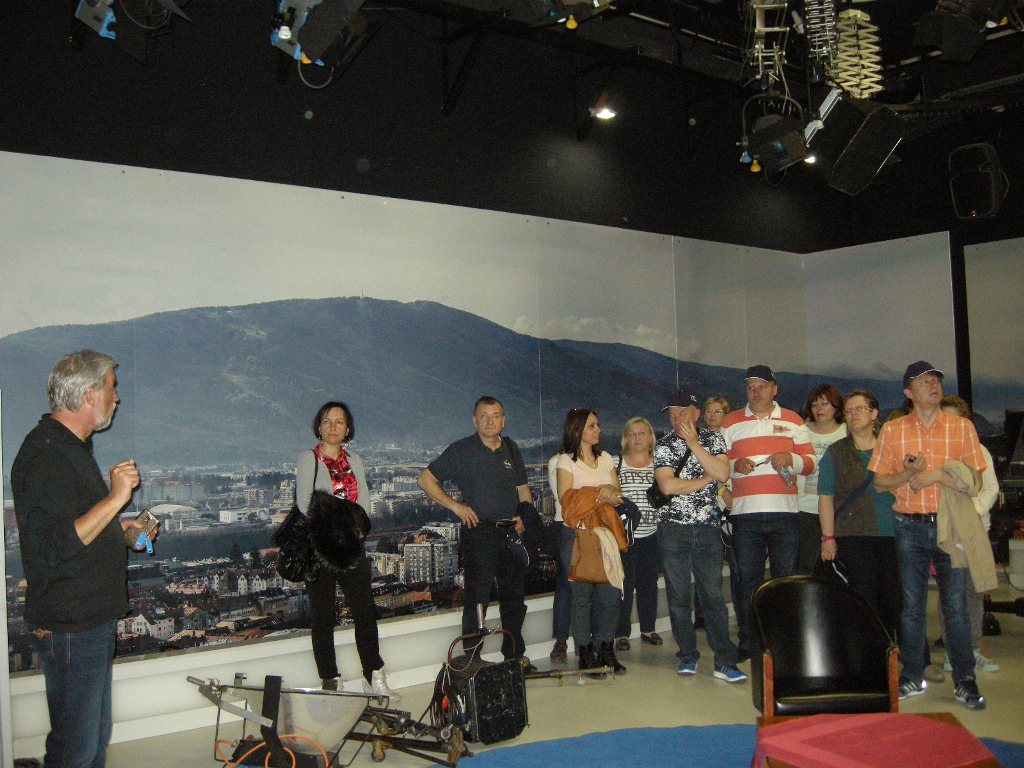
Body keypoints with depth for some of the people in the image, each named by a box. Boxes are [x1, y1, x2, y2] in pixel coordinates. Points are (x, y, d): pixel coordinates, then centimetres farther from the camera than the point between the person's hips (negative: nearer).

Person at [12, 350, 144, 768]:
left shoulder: (70, 446, 14)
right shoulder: (46, 455, -21)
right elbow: (53, 548, -29)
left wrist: (120, 528, 13)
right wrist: (116, 498, -28)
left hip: (94, 619, 10)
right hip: (69, 627, -10)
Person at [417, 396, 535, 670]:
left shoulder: (511, 449, 13)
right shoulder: (461, 450, -3)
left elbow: (523, 489, 21)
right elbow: (425, 480, -4)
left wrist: (525, 515, 3)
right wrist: (455, 506, -11)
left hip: (511, 532, 6)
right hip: (478, 532, -5)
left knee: (514, 597, 13)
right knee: (477, 598, -6)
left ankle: (515, 655, 27)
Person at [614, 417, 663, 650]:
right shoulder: (616, 463, 1)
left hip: (651, 534, 3)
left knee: (649, 583, 11)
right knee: (624, 584, -2)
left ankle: (648, 628, 25)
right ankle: (621, 633, 7)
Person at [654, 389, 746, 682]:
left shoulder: (713, 438, 6)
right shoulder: (663, 445, 2)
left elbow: (723, 474, -11)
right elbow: (667, 486, -12)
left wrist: (693, 443, -11)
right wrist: (705, 479, -6)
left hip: (707, 528, 0)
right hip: (673, 529, 0)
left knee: (713, 595, 0)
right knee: (678, 595, 4)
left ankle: (724, 662, 3)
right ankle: (688, 655, 16)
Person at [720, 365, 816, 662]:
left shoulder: (792, 421, 12)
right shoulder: (731, 423, 10)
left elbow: (810, 462, 10)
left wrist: (790, 459, -10)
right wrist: (735, 465, -12)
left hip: (784, 512, 0)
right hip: (744, 513, 0)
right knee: (748, 579, 5)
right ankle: (747, 643, 14)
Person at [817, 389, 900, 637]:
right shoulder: (835, 452, 7)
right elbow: (826, 498, 2)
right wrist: (828, 537, -4)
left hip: (891, 534, 2)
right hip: (854, 536, -2)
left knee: (895, 597, 1)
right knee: (865, 600, -5)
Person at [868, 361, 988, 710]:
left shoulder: (962, 427, 4)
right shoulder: (892, 431, 5)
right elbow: (880, 482, 5)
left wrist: (935, 475, -13)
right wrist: (908, 474, -13)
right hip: (910, 527, 1)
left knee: (956, 605, 1)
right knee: (911, 605, 7)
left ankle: (964, 681, 12)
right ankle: (912, 677, 17)